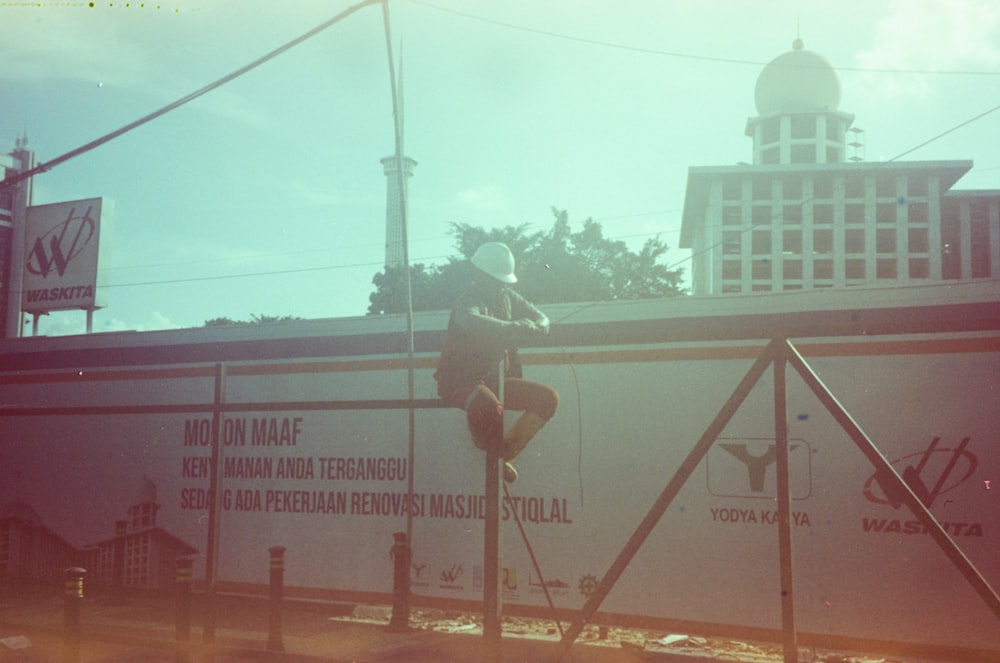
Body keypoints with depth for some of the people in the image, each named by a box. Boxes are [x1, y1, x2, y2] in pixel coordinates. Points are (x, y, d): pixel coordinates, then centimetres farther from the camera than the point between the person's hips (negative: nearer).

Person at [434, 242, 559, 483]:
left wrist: (534, 328, -17)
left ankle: (505, 454, 2)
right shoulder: (469, 302, -15)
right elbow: (471, 321, -41)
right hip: (461, 380, -7)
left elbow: (542, 320, 8)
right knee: (488, 407, -38)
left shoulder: (508, 298, 7)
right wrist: (514, 327, -41)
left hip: (497, 379, 7)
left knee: (548, 399, -6)